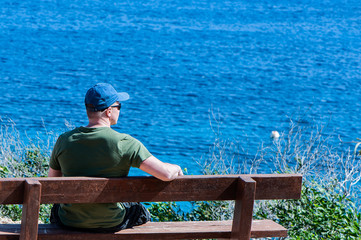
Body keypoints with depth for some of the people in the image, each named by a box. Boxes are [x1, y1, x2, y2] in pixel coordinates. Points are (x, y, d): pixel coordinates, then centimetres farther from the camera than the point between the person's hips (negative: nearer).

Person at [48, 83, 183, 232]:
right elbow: (166, 174, -23)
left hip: (70, 222, 2)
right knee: (142, 213, 31)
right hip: (111, 224, -2)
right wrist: (177, 169, 1)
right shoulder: (125, 144, -19)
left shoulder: (64, 140, -9)